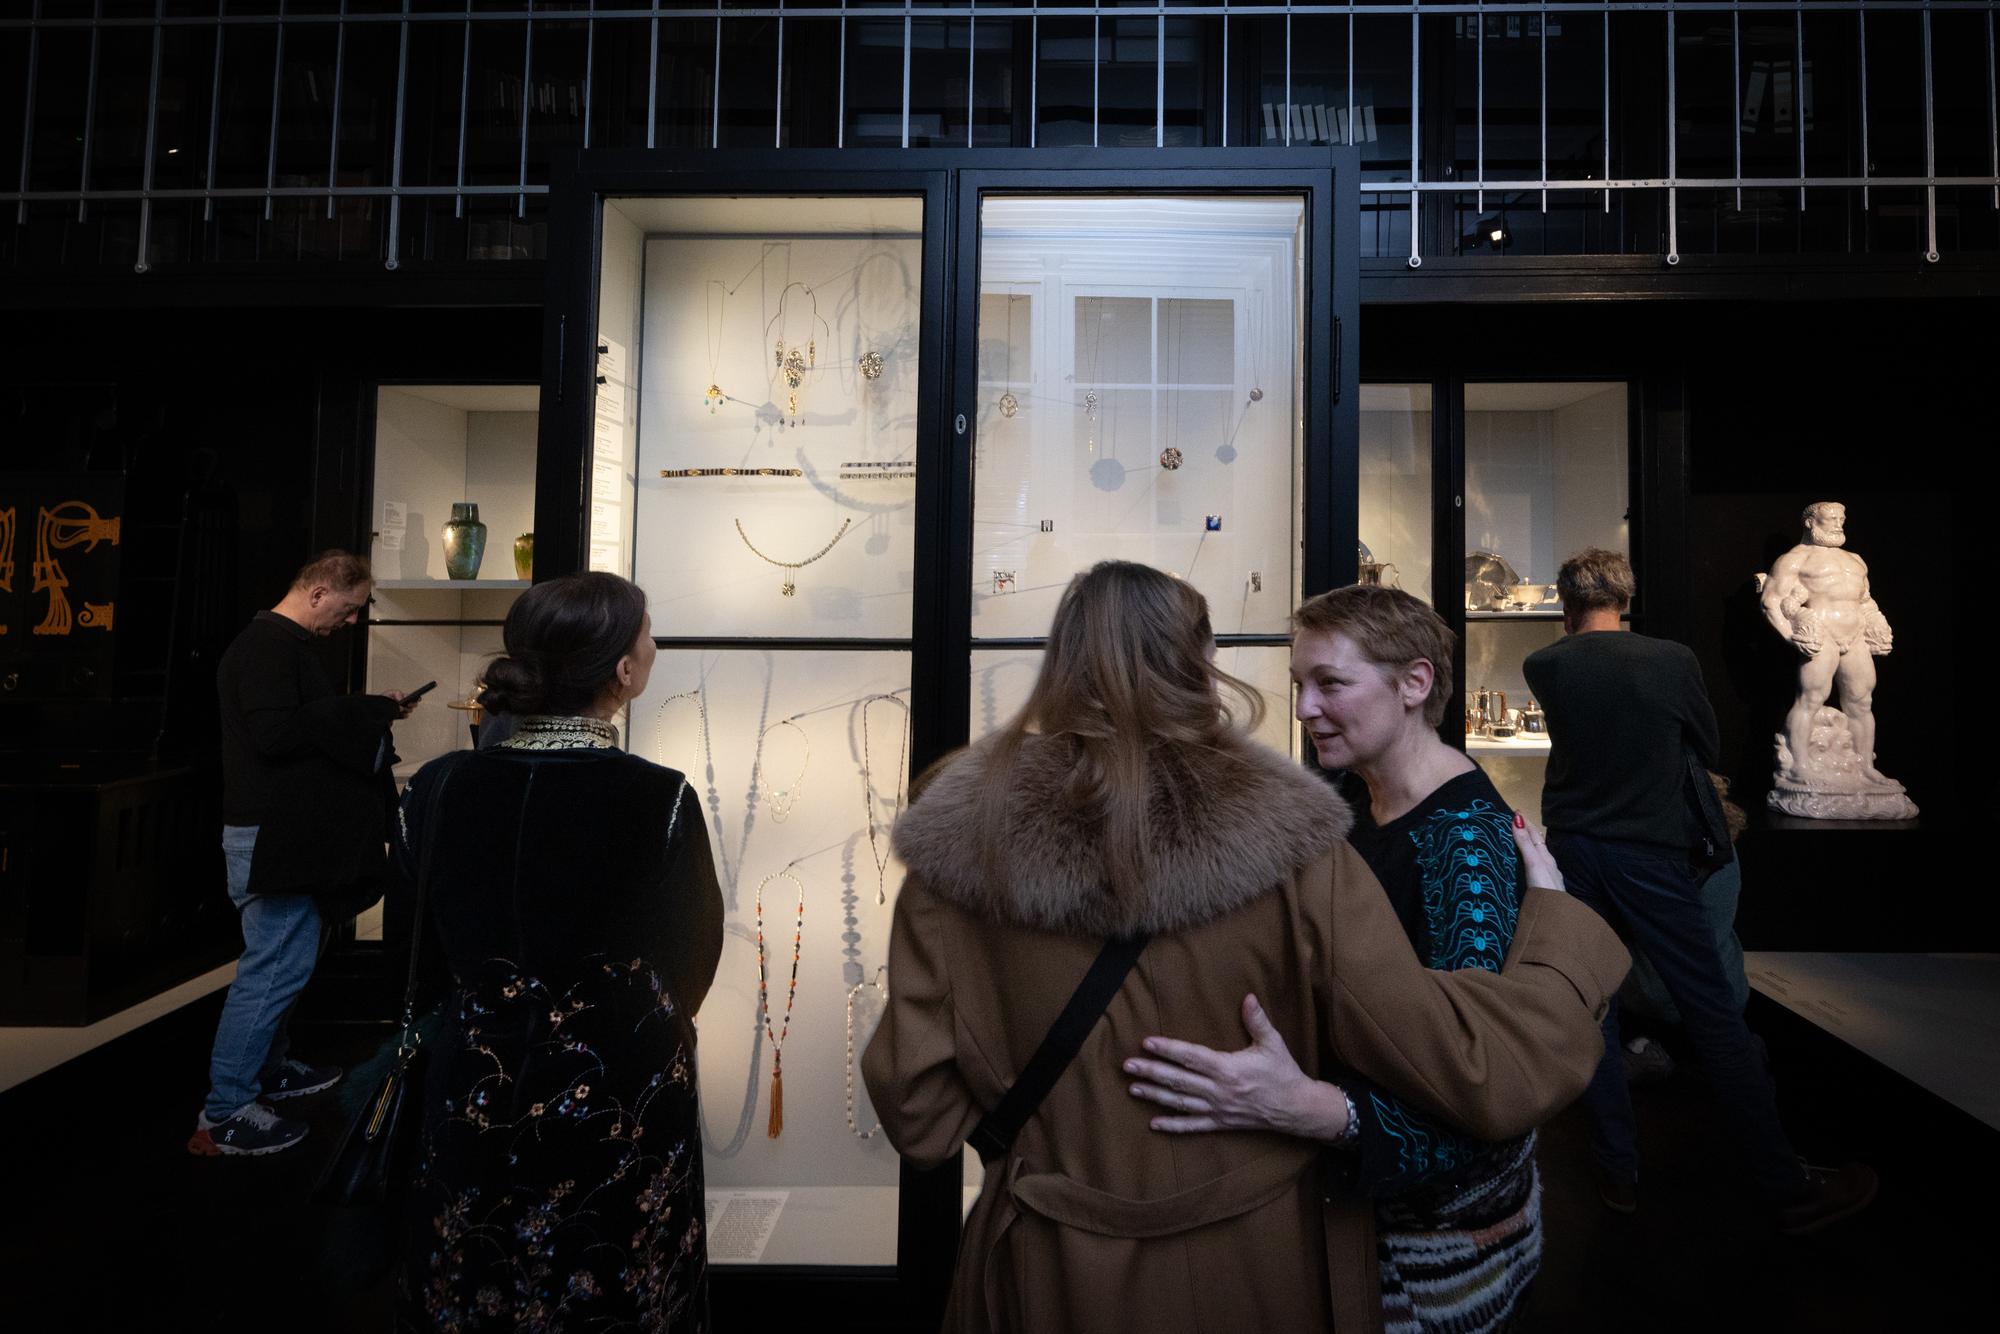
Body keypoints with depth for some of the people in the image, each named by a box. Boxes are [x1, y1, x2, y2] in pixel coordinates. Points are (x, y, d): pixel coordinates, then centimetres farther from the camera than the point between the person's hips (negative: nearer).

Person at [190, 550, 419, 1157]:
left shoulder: (285, 645, 16)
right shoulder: (268, 645, -17)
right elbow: (274, 732, -27)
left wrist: (370, 712, 7)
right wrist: (365, 710, -20)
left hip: (291, 833, 11)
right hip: (272, 835, -11)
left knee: (284, 962, 19)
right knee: (275, 966, -6)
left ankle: (270, 1068, 33)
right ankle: (222, 1115, 4)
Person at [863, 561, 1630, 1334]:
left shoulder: (961, 844, -17)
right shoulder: (1280, 845, -21)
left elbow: (921, 1112, -10)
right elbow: (1484, 1076, -16)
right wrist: (1551, 913, 0)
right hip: (1256, 1266, 0)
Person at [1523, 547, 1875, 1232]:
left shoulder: (1541, 667, -5)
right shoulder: (1673, 660, -8)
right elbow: (1707, 749, 7)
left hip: (1572, 851, 2)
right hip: (1651, 856, -2)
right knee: (1713, 1015, 6)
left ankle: (1618, 1172, 21)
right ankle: (1786, 1187, 19)